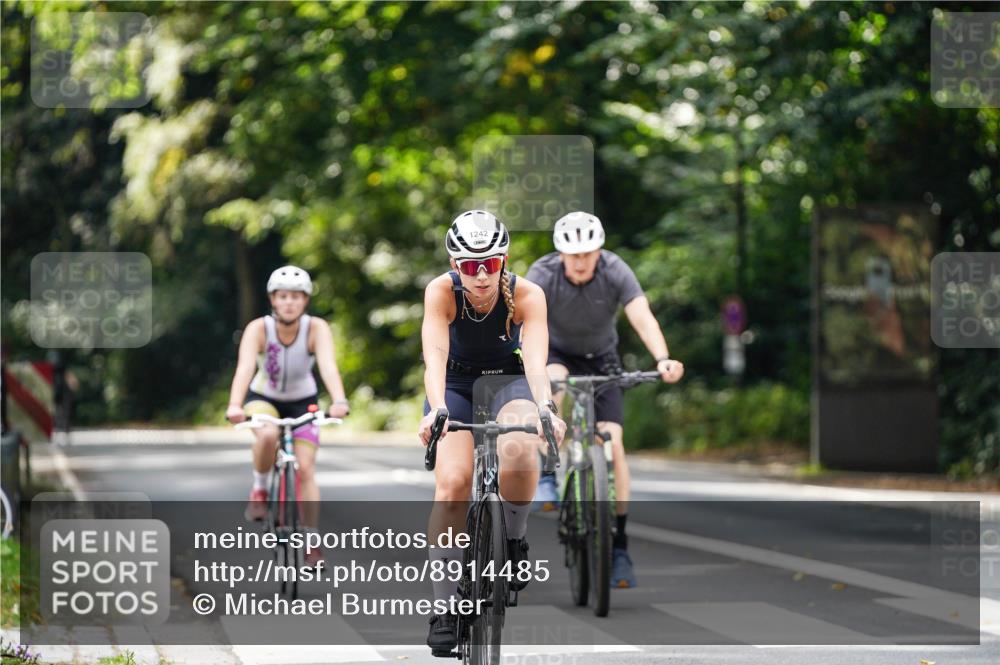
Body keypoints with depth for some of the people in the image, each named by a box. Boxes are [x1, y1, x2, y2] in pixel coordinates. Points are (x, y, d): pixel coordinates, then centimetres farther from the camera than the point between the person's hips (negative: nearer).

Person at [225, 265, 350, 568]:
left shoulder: (317, 328, -25)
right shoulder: (258, 328, -26)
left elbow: (328, 365, -39)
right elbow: (245, 367, -40)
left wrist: (339, 401, -58)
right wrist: (235, 405, -57)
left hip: (302, 402, 1)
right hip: (263, 398, -1)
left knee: (305, 468, -12)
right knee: (267, 435, -34)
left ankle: (312, 542, 0)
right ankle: (259, 490, -7)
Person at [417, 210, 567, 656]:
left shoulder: (526, 295, -24)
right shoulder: (441, 292, -24)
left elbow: (535, 358, -35)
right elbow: (435, 355, -36)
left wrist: (545, 408, -54)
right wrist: (436, 409, -54)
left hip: (509, 381, 0)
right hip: (456, 385, 0)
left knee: (519, 453, -34)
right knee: (452, 484, -22)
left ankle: (515, 539, -5)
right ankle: (444, 607, -14)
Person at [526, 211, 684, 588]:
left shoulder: (616, 272, -25)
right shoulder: (543, 274, -26)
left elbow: (643, 318, -36)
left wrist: (663, 359, -54)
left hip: (601, 358, 1)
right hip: (556, 353, -1)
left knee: (613, 441, -14)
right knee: (552, 384, -38)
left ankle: (619, 546, -7)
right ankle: (546, 477, -25)